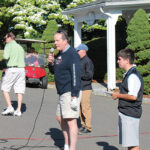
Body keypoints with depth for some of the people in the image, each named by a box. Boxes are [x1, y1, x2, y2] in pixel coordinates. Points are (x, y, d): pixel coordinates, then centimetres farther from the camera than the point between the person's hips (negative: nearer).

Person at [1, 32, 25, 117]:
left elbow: (6, 57, -15)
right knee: (20, 90, 4)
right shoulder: (20, 47, 19)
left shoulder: (9, 45, -2)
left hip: (12, 69, -6)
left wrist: (4, 58, 6)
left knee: (5, 88, 5)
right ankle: (18, 110, 3)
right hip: (21, 69, 6)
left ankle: (10, 107, -5)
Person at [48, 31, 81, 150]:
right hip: (63, 93, 11)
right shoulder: (60, 54, 15)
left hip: (70, 93, -11)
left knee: (71, 121, -11)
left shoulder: (72, 55, -15)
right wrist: (51, 63, 2)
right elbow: (54, 71, 25)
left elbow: (76, 76, -21)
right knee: (60, 118, 18)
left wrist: (74, 96, -25)